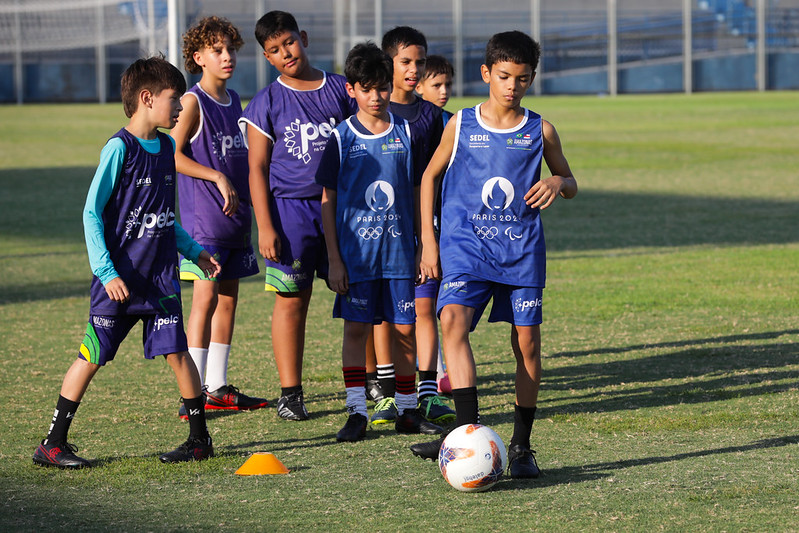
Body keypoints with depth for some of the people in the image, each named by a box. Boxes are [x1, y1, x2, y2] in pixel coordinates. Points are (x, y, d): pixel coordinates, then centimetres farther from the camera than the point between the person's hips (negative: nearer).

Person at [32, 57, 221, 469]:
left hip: (160, 276, 5)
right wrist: (106, 272, -19)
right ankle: (52, 444, 7)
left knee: (176, 350, -1)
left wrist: (194, 251, 20)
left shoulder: (168, 147, 9)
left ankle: (200, 438, 10)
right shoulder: (120, 148, -13)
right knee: (92, 357, 0)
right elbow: (92, 213, -13)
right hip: (119, 280, -5)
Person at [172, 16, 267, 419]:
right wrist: (218, 178, -19)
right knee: (206, 297, -11)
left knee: (228, 297, 9)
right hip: (204, 216, -8)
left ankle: (217, 388, 15)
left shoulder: (233, 100, 14)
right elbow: (173, 155, -17)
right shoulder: (194, 102, -9)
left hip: (235, 217, 8)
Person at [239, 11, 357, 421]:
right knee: (291, 300, 1)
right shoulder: (267, 103, 2)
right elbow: (258, 168, 1)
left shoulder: (339, 89, 8)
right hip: (291, 207, -2)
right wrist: (265, 226, -7)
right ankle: (290, 394, 6)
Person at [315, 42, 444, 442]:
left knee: (403, 329, 4)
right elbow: (328, 201, 0)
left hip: (399, 247, 2)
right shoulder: (341, 138, -2)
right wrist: (334, 259, -4)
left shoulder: (405, 133, 4)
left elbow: (416, 194, 10)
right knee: (356, 328, -1)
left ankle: (407, 411, 14)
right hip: (355, 248, -2)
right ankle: (356, 412, 5)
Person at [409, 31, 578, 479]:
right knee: (453, 319, -24)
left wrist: (557, 183, -10)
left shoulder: (540, 131, 4)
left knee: (528, 341, -1)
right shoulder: (461, 125, 3)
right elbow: (431, 176, 13)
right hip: (466, 242, -1)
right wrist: (428, 238, 6)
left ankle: (522, 446, 13)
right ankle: (469, 430, -31)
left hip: (522, 247, 1)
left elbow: (571, 182, 15)